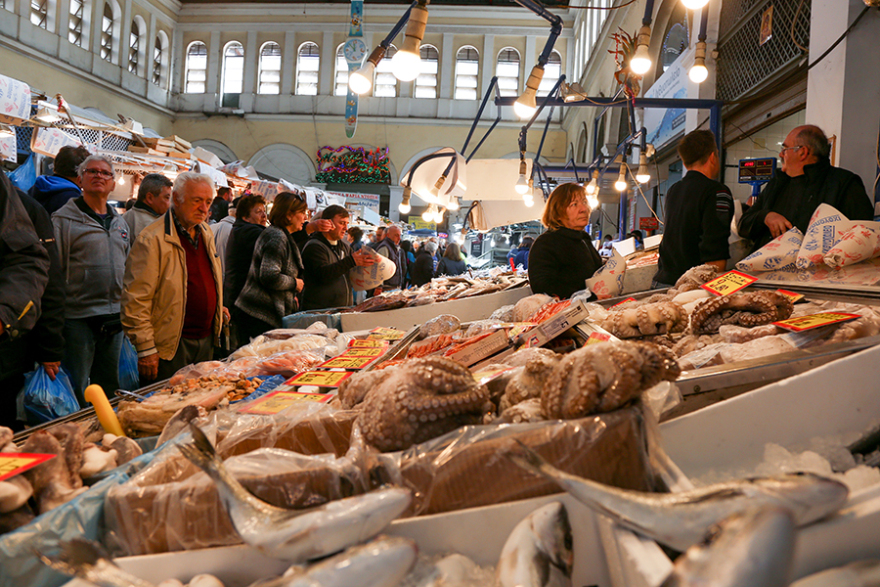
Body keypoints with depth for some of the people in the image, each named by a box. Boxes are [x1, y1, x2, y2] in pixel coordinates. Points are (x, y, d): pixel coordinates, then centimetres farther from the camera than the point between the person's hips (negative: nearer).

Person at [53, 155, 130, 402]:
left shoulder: (120, 222, 15)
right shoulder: (64, 219, -4)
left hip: (115, 318, 6)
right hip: (78, 318, -6)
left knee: (109, 389, 15)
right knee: (75, 394, 0)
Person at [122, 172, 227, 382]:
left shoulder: (205, 233, 11)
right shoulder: (152, 239, -14)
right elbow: (136, 300, -16)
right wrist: (146, 349, -17)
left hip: (206, 339, 8)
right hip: (171, 344, -7)